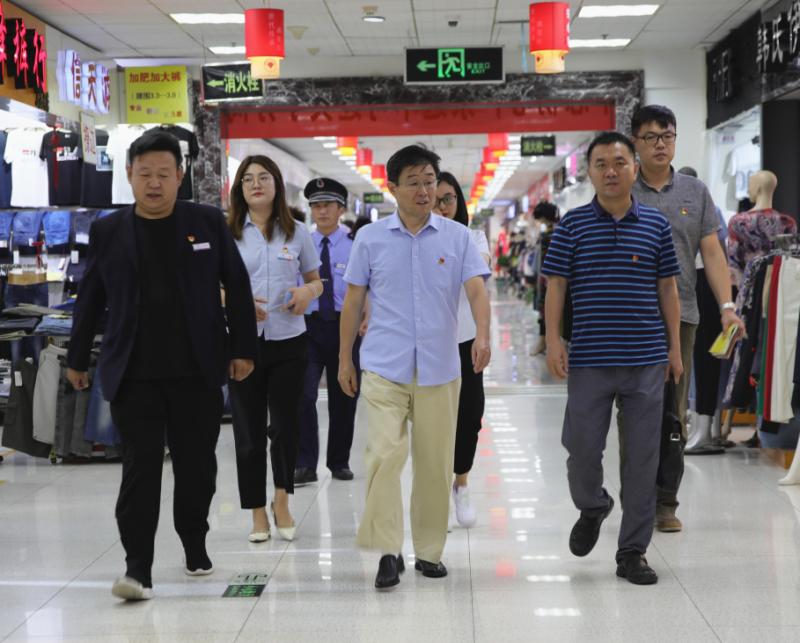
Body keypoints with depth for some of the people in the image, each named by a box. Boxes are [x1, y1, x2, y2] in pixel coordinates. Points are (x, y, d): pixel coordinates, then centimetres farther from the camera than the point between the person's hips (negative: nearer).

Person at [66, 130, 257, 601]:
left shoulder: (208, 222, 3)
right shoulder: (108, 231, 5)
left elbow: (237, 287, 5)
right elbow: (91, 299, 11)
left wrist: (243, 349, 2)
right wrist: (77, 359, 14)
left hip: (198, 371, 0)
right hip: (134, 373, 0)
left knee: (197, 464, 10)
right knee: (141, 465, -3)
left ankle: (196, 546, 29)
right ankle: (138, 567, 0)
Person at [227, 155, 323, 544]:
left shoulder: (297, 232, 6)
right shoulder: (228, 234, 2)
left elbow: (316, 281, 13)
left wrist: (307, 293, -10)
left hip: (288, 341, 1)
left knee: (286, 425, 4)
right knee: (249, 430, 5)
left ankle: (282, 500, 27)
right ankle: (258, 512, 17)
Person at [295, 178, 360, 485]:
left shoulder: (354, 243, -1)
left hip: (344, 324, 0)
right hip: (309, 324, 1)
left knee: (343, 397, 10)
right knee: (303, 394, -10)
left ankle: (339, 462, 24)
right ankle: (305, 464, -3)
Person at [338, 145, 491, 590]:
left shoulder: (458, 237, 3)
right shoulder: (371, 239, 5)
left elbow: (476, 289, -7)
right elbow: (354, 301, 9)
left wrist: (483, 335, -25)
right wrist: (345, 358, 9)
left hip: (439, 369, 1)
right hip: (384, 367, -1)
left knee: (437, 463, 7)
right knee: (384, 454, -13)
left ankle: (430, 550, 20)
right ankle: (389, 551, -5)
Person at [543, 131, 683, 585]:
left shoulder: (656, 224, 5)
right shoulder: (573, 224, 2)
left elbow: (668, 288, 9)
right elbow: (556, 285, 2)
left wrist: (676, 346, 6)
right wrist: (553, 340, -7)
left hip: (647, 360, 1)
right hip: (589, 359, -1)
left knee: (643, 458, 4)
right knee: (581, 447, 2)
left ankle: (633, 551, 16)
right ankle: (592, 508, 35)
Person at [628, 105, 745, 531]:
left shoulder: (695, 192, 11)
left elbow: (712, 253, 7)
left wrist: (727, 305, -4)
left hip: (681, 316, 2)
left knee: (674, 415, 5)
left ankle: (666, 504, 14)